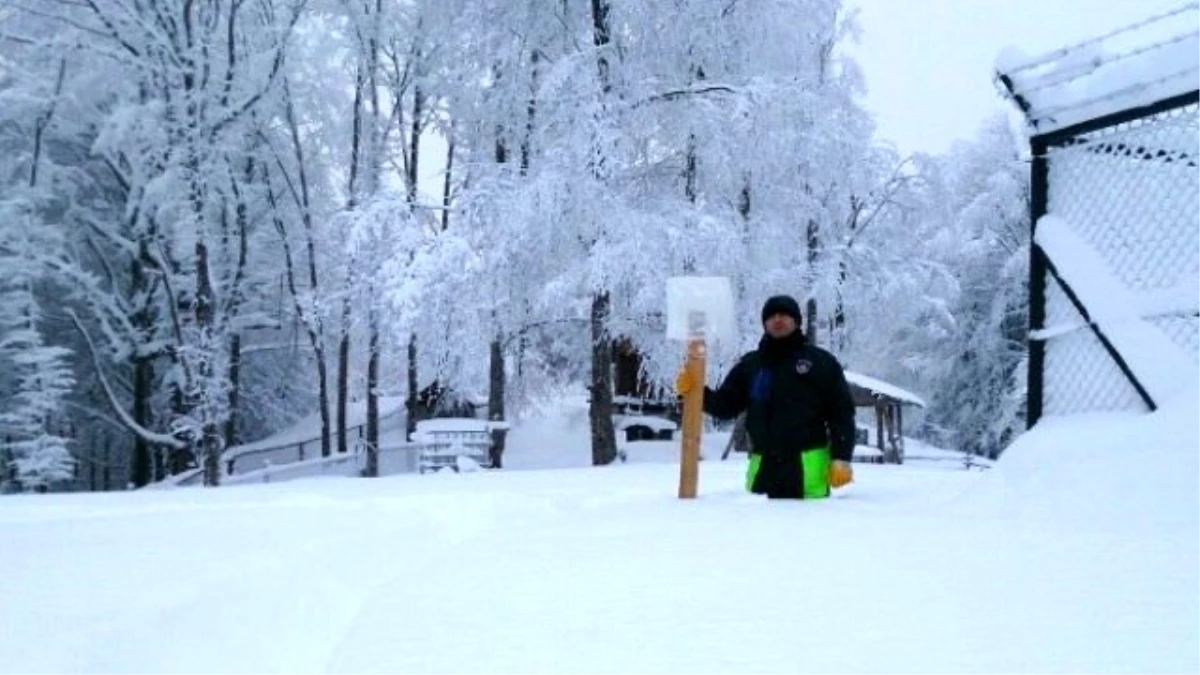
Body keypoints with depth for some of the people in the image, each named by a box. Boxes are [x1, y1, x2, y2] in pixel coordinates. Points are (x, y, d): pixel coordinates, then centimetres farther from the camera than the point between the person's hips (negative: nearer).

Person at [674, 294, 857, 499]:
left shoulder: (821, 362, 4)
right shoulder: (750, 365, 16)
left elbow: (841, 412, 1)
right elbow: (726, 406, 14)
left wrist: (841, 458, -8)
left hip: (809, 466, -4)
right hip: (763, 466, 4)